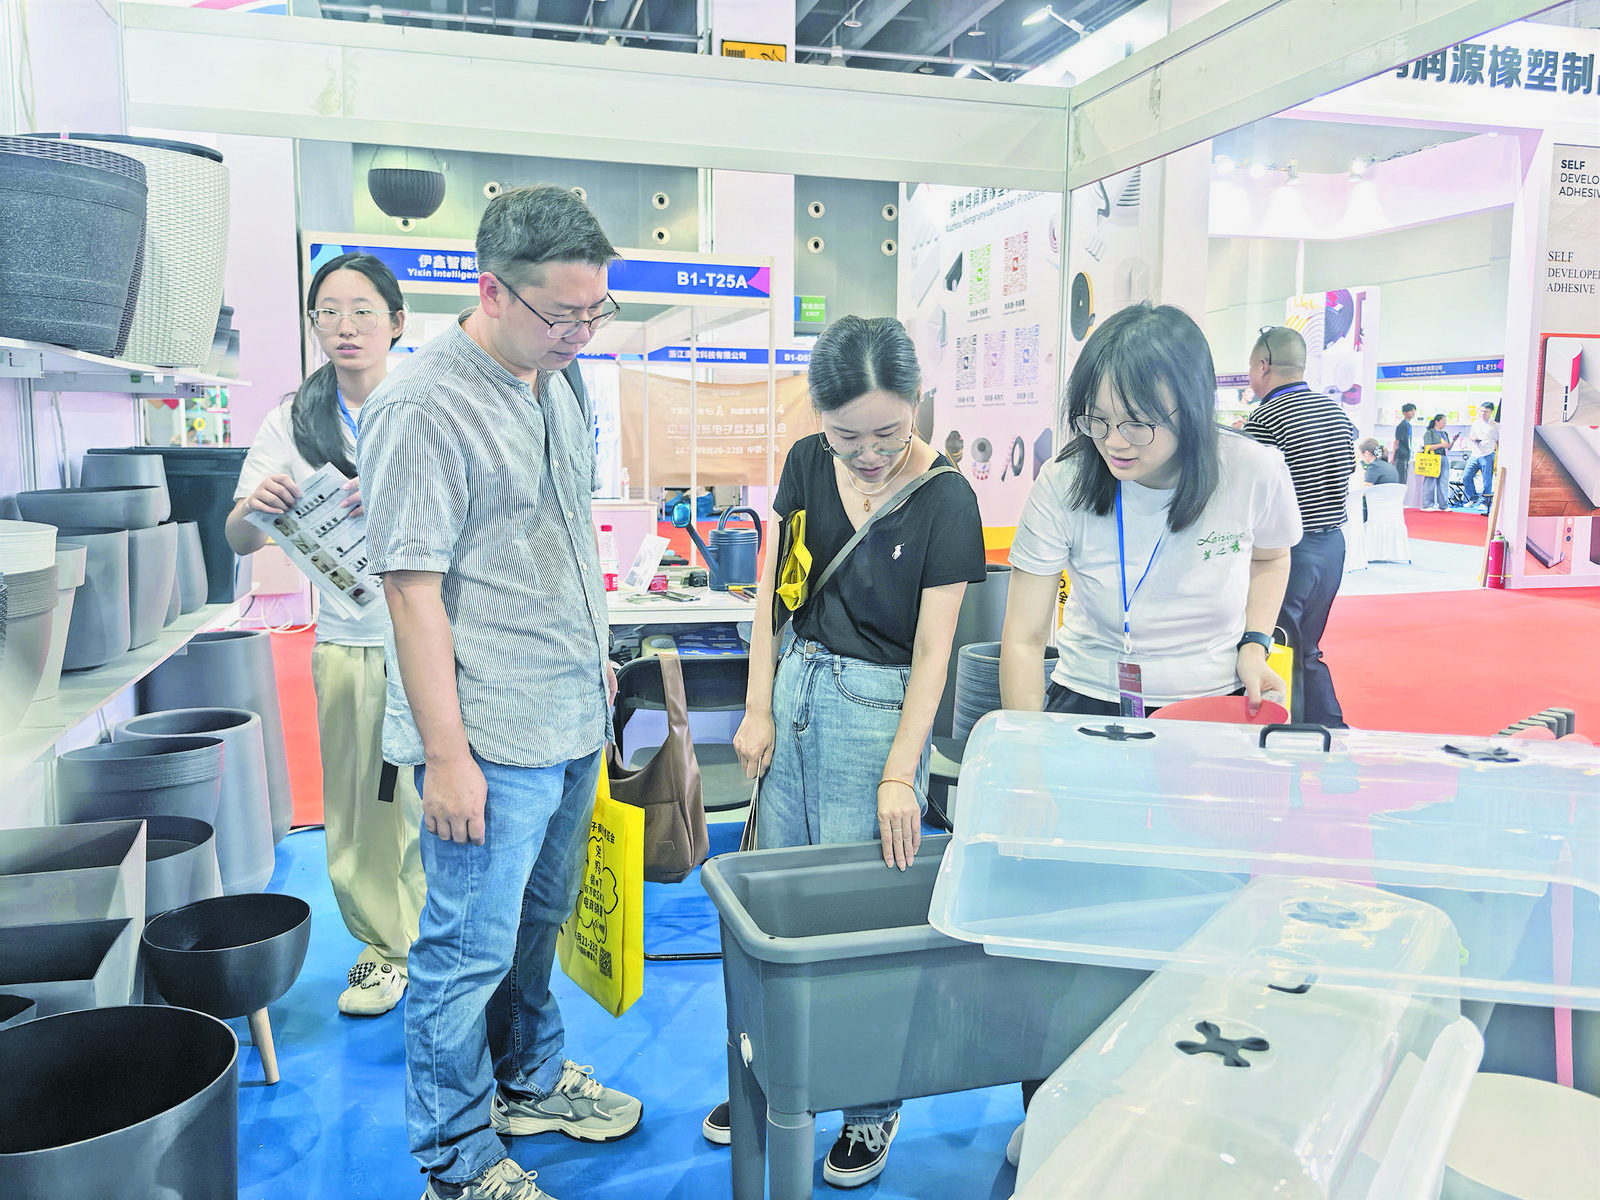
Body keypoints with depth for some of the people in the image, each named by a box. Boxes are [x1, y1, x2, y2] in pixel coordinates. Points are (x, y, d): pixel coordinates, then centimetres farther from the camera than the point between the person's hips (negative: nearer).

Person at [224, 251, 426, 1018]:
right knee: (356, 804, 8)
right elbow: (240, 541, 3)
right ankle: (381, 947, 28)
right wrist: (256, 504, -20)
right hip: (349, 641, 3)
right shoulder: (294, 422, 6)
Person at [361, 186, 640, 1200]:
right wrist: (446, 756, -19)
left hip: (574, 718, 8)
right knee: (471, 948, 6)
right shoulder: (423, 409, -18)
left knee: (539, 921, 23)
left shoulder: (562, 381, 8)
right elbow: (413, 591, -19)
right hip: (491, 737, -8)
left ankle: (531, 1079, 43)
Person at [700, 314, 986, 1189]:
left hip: (878, 705, -5)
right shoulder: (807, 463, 1)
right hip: (794, 687, 5)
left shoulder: (946, 500, -13)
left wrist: (899, 775, -17)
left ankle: (873, 1108, 23)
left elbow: (931, 651, -13)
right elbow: (773, 589, 6)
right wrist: (758, 708, 2)